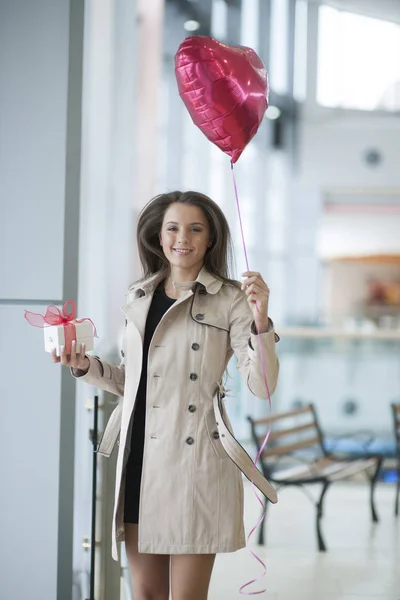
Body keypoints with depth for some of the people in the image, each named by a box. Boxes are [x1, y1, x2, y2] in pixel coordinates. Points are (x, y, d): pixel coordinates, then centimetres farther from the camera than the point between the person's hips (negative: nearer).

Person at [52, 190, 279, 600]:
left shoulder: (229, 301, -2)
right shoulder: (138, 298, 14)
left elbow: (261, 386, -10)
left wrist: (261, 322, -24)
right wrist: (85, 366, 8)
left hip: (194, 459, -5)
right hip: (139, 460, 5)